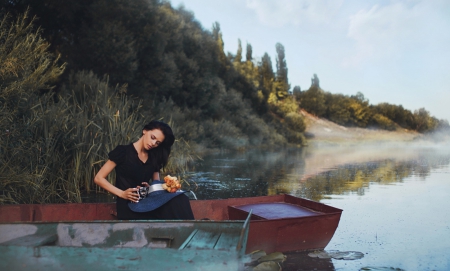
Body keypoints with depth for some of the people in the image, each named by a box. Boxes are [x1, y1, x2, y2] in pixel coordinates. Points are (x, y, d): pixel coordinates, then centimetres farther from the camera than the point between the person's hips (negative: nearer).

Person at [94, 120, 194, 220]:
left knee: (179, 200, -29)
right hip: (129, 206, -5)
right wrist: (122, 193, -11)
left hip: (147, 203, 6)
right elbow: (98, 178, 0)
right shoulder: (123, 151, 0)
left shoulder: (153, 158, 15)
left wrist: (150, 189, -7)